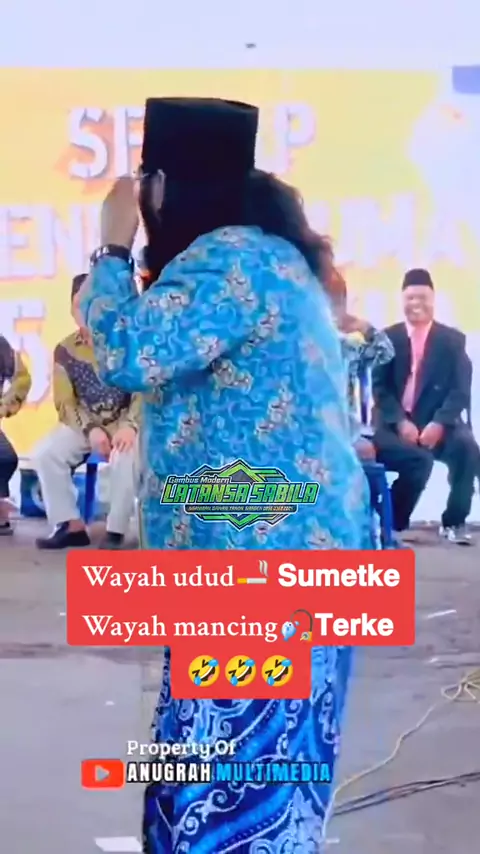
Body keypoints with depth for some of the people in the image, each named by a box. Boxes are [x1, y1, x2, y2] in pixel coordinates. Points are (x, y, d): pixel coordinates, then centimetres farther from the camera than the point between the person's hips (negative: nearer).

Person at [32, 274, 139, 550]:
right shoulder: (65, 350, 0)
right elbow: (65, 402, -2)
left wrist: (130, 425, -29)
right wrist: (90, 429, -20)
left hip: (123, 422, -3)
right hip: (83, 424, 4)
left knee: (127, 456, -36)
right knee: (45, 453, -21)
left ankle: (116, 529, -21)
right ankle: (71, 525, -12)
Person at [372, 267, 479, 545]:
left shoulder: (453, 339, 6)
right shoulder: (388, 337, 6)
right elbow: (380, 387, 1)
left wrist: (439, 423, -19)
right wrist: (400, 422, -15)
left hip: (437, 422, 1)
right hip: (397, 423, -1)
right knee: (419, 459, -33)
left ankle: (454, 521, -9)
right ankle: (393, 522, -11)